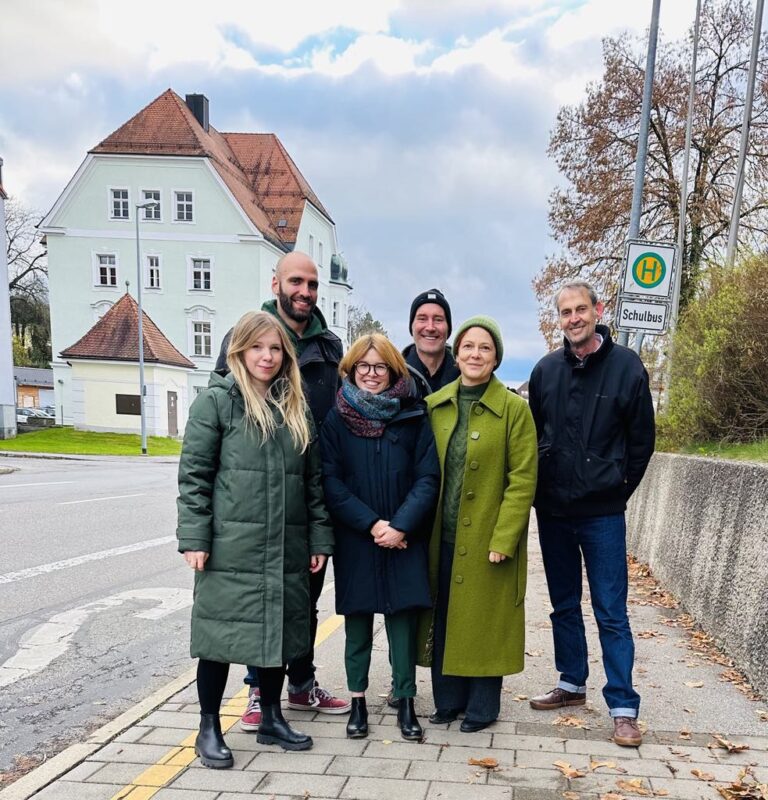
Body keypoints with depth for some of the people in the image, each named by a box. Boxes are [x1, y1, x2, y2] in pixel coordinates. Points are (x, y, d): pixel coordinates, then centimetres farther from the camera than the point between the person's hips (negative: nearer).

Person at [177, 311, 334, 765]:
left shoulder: (296, 407, 11)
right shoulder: (216, 401, -4)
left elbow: (313, 478, 12)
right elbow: (194, 474, -7)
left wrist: (319, 538, 8)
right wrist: (194, 537, -12)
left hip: (286, 547, 5)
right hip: (230, 546, -5)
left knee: (279, 630, 14)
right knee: (222, 633, 5)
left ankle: (272, 719, 31)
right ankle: (209, 728, 22)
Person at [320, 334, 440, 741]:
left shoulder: (413, 417, 1)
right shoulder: (336, 419, 1)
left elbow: (428, 477, -3)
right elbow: (331, 482, -5)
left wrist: (400, 525, -14)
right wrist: (372, 524, -13)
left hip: (404, 539, 0)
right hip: (355, 539, 0)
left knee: (403, 618, 3)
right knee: (357, 621, 9)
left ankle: (405, 703, 17)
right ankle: (358, 703, 22)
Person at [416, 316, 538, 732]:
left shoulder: (514, 408, -6)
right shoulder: (433, 405, 6)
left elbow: (523, 479, -9)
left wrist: (503, 539, -14)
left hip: (488, 539, -4)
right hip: (441, 538, 4)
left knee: (484, 620, 6)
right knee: (444, 620, 12)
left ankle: (481, 707, 23)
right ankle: (447, 700, 28)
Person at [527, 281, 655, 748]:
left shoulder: (627, 366, -6)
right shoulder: (546, 370, 3)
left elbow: (642, 439, -1)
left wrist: (618, 489, -1)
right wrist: (541, 489, 6)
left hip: (602, 513, -4)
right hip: (553, 511, 4)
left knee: (611, 612, 1)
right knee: (564, 605, 15)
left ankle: (624, 708, 10)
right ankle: (572, 684, 30)